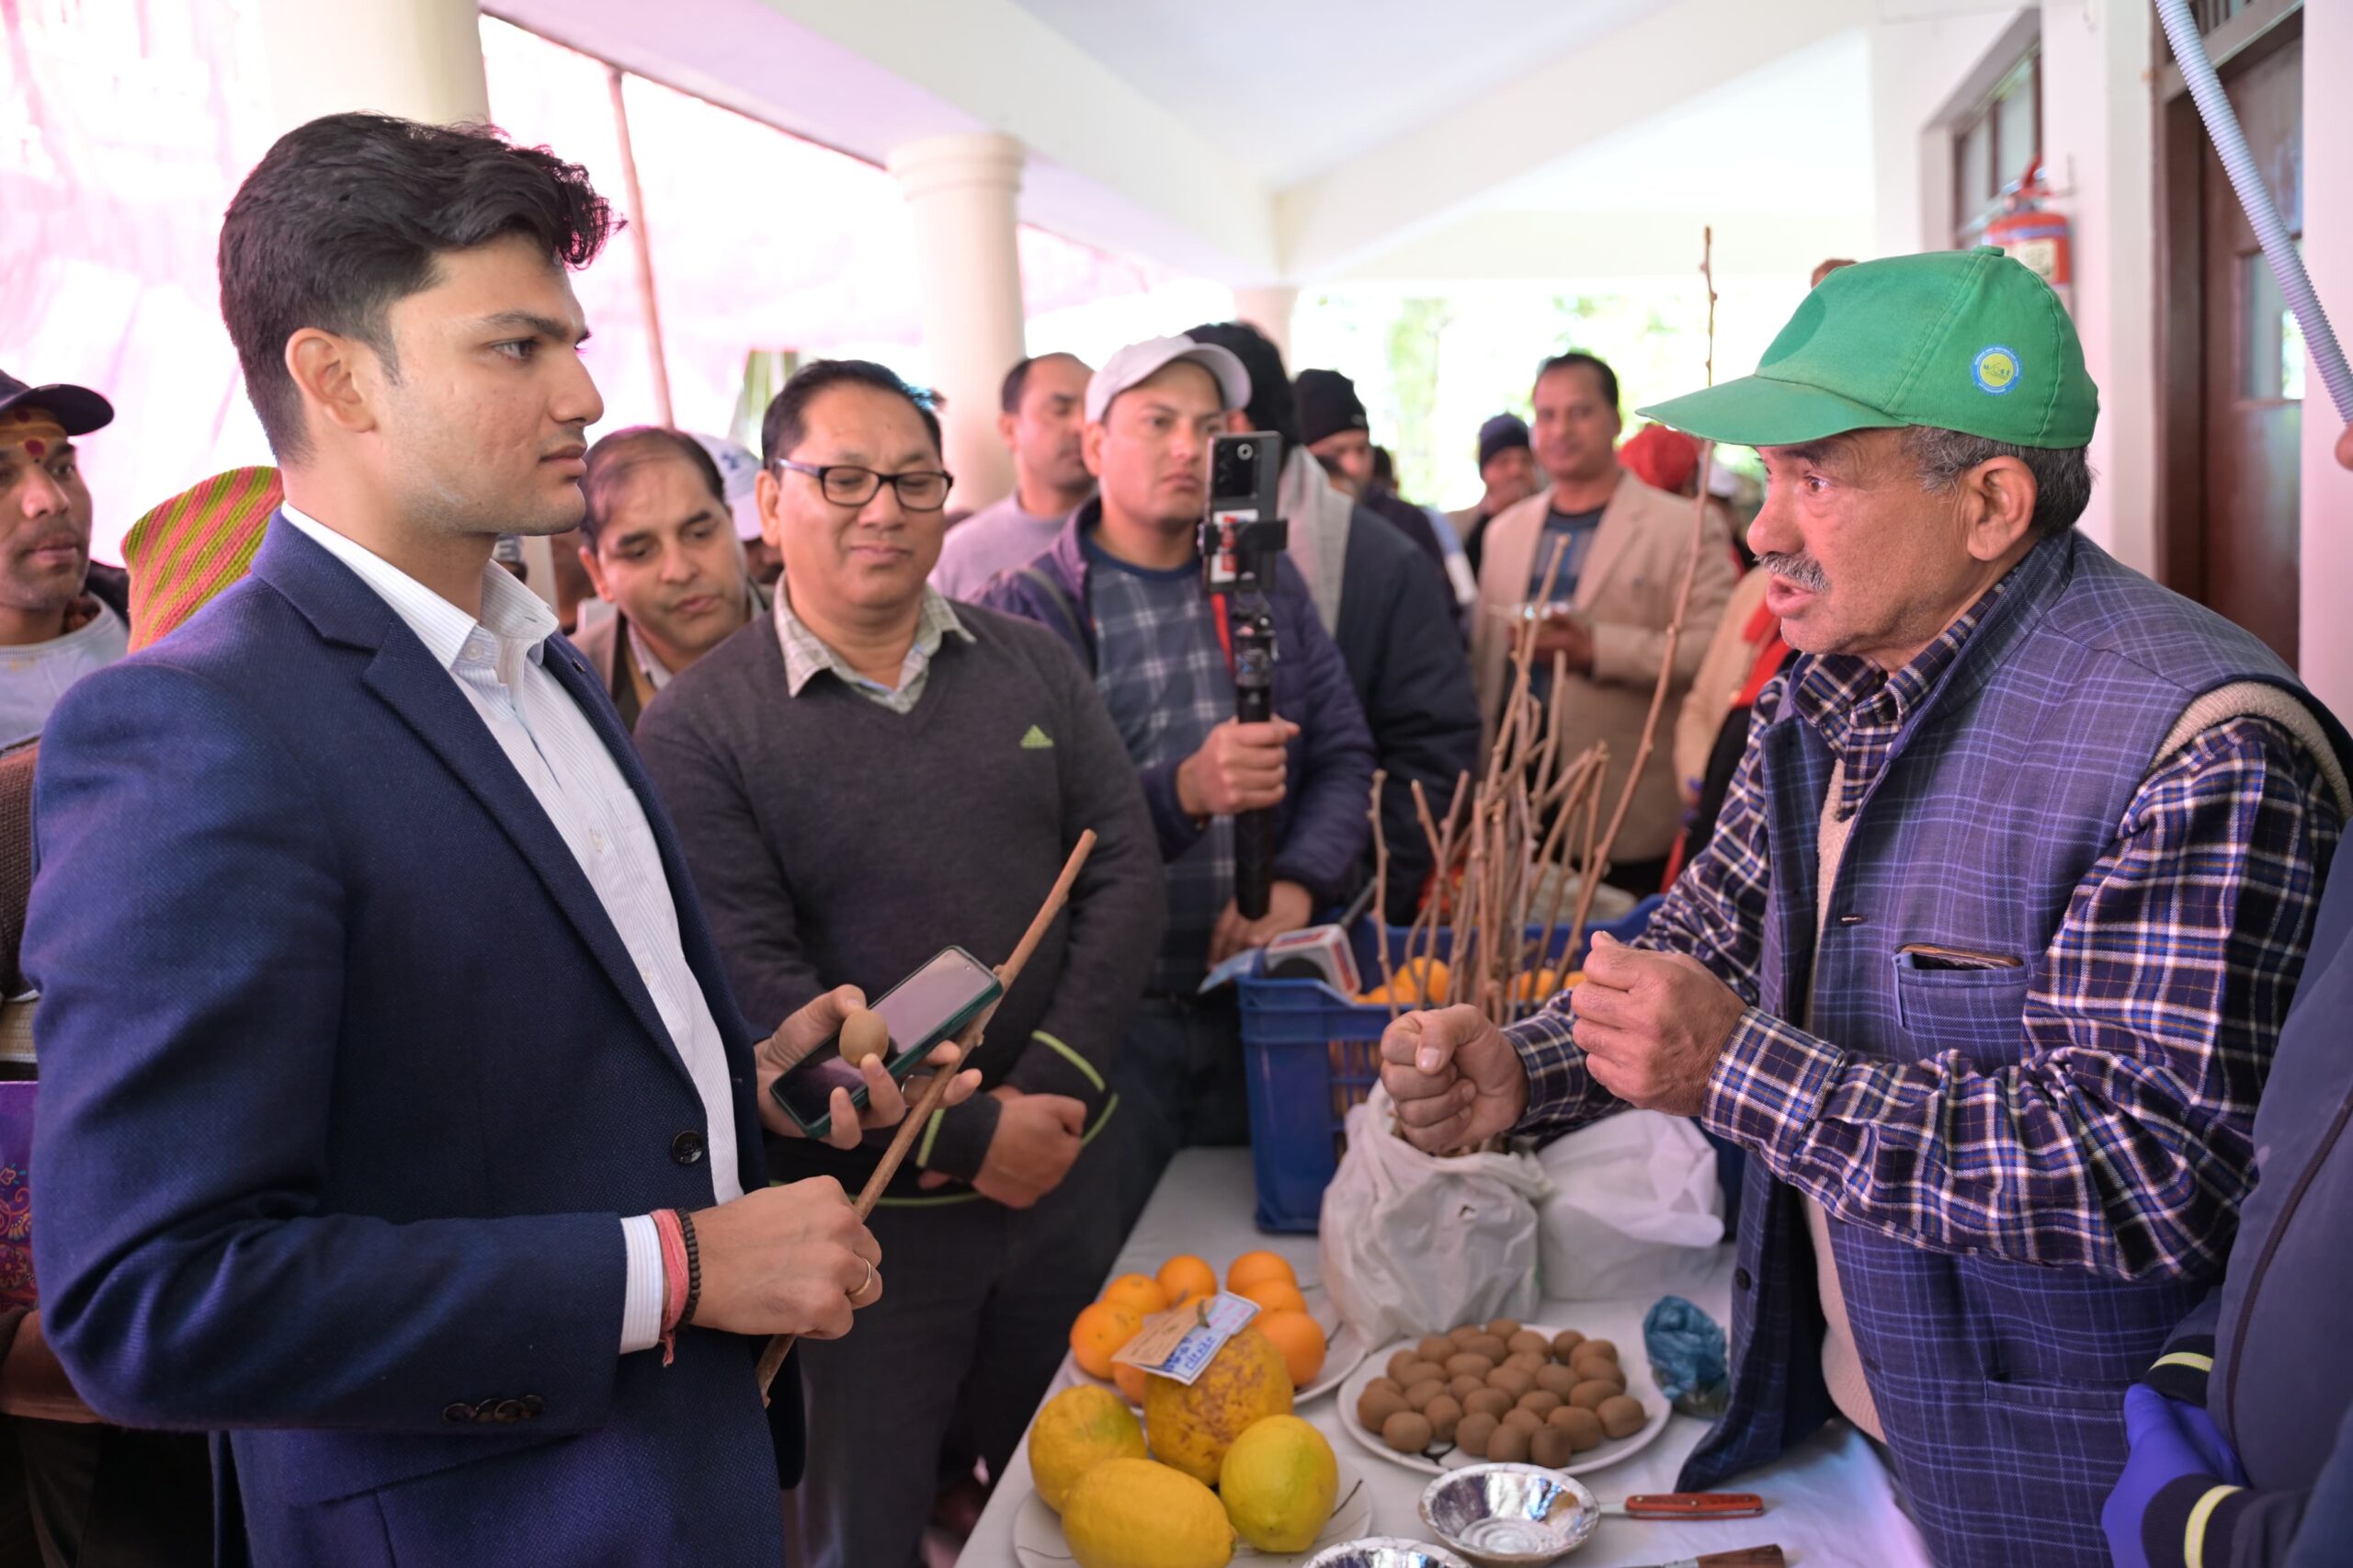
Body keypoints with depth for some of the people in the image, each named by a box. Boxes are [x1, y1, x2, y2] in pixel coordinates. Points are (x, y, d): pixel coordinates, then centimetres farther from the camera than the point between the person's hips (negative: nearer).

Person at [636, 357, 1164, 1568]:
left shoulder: (1030, 664, 4)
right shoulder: (696, 727, -10)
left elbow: (1126, 873, 0)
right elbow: (752, 985, -16)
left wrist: (1050, 1088, -12)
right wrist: (967, 1135, -17)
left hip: (1062, 1168, 4)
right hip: (868, 1209, -4)